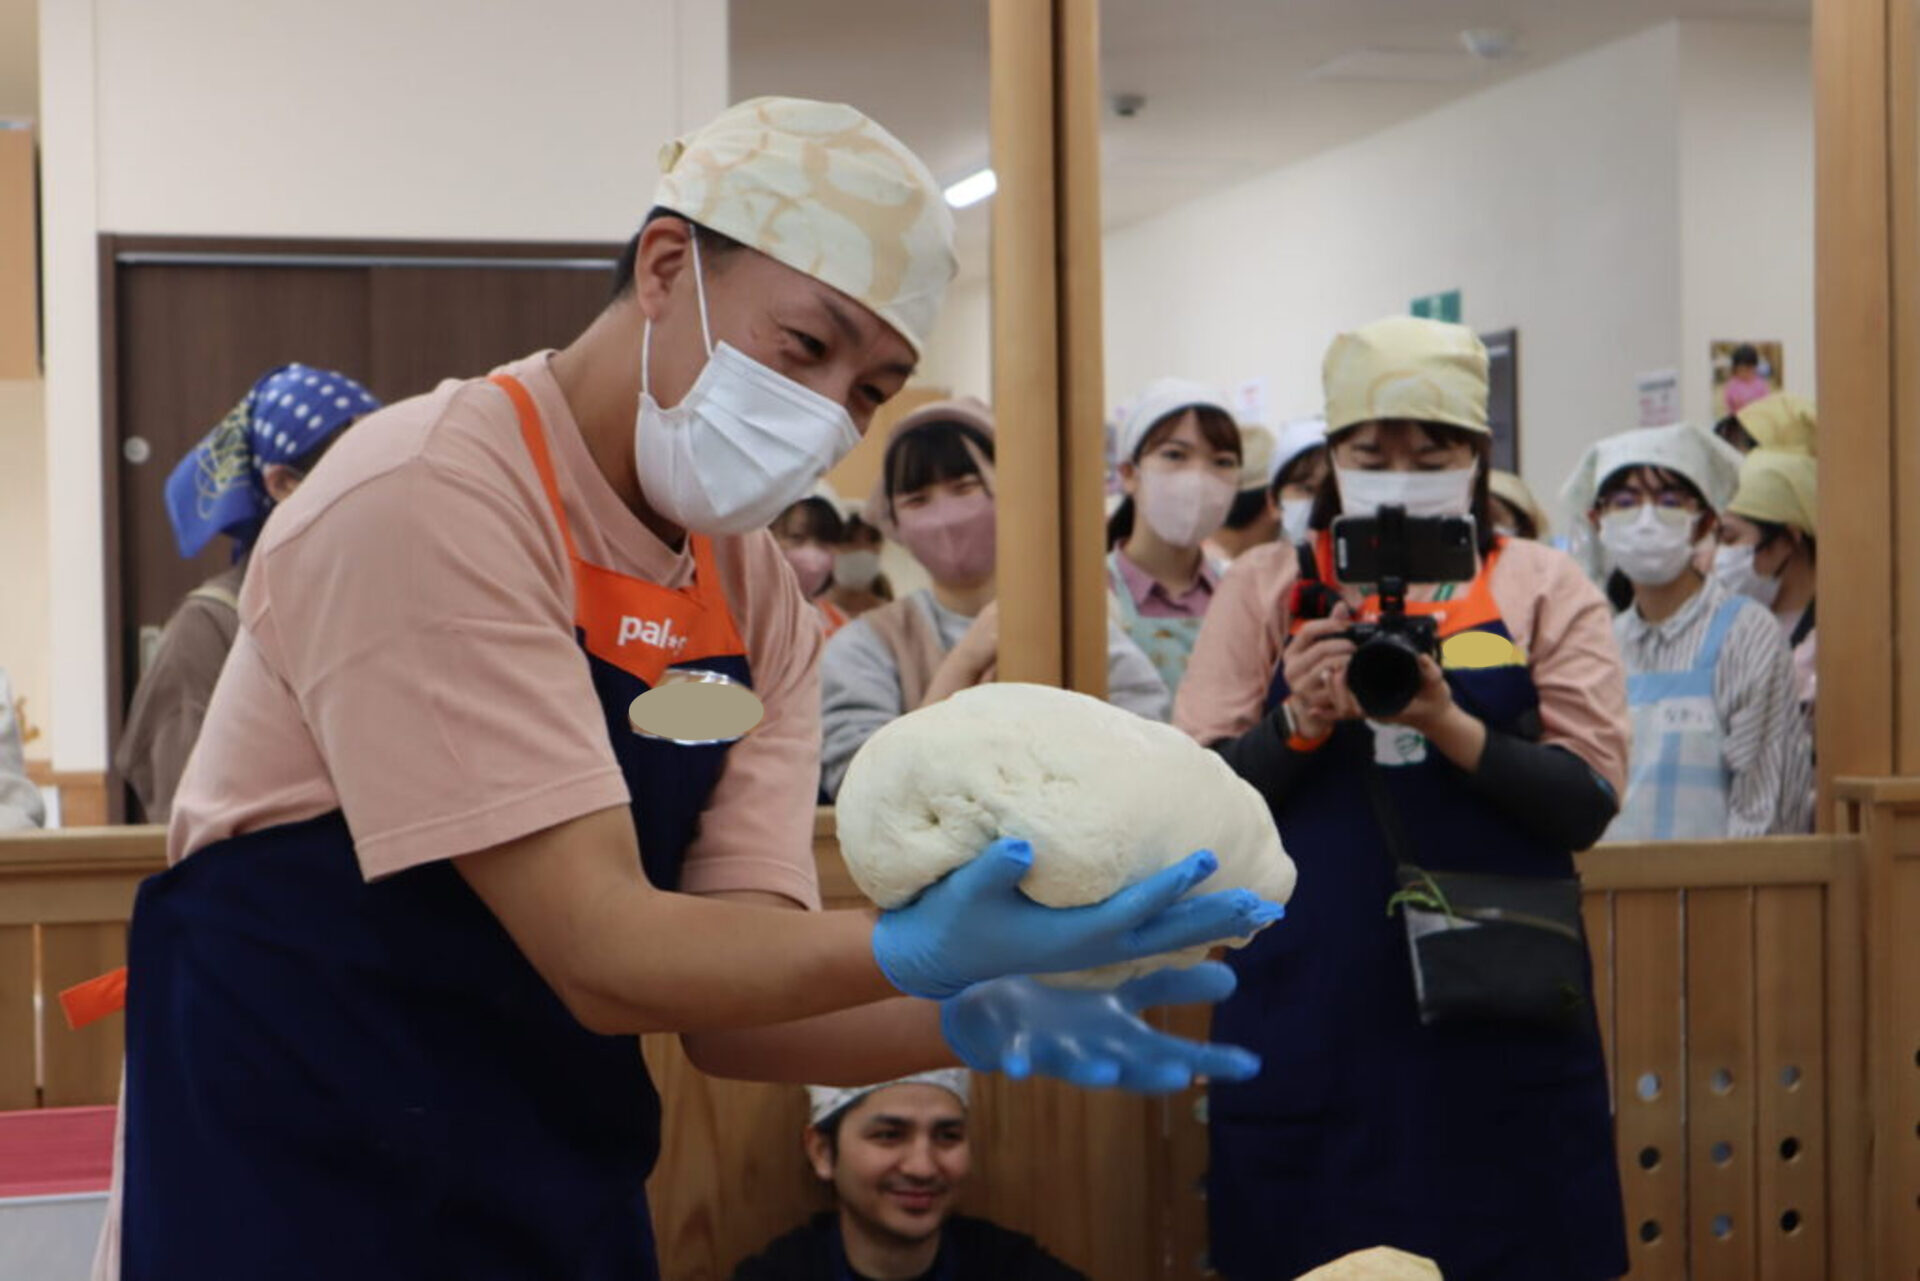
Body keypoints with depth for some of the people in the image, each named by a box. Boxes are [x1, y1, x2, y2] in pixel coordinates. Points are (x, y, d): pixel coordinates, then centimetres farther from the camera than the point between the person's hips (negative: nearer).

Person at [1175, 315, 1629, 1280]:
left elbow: (1589, 802, -2)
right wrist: (1299, 726, -15)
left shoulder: (1544, 588, 7)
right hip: (1308, 1014, 1)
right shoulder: (1265, 588, 9)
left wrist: (1450, 726, -17)